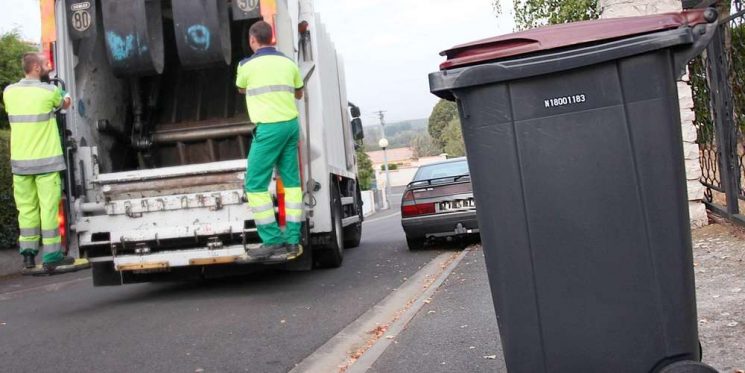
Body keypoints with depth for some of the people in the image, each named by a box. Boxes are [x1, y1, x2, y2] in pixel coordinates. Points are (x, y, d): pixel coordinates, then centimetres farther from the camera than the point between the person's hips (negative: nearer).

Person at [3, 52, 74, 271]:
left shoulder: (9, 92, 4)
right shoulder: (49, 91, -9)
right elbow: (65, 104, 12)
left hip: (20, 161, 4)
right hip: (46, 160, -4)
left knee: (26, 207, 11)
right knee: (49, 207, 0)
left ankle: (28, 253, 14)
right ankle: (51, 256, 2)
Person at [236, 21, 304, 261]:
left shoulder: (247, 65, -3)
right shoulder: (288, 63, 10)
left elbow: (241, 90, 18)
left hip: (269, 127, -6)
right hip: (291, 124, 6)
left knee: (255, 184, -2)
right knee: (291, 180, 9)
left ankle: (272, 242, -5)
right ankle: (292, 240, 9)